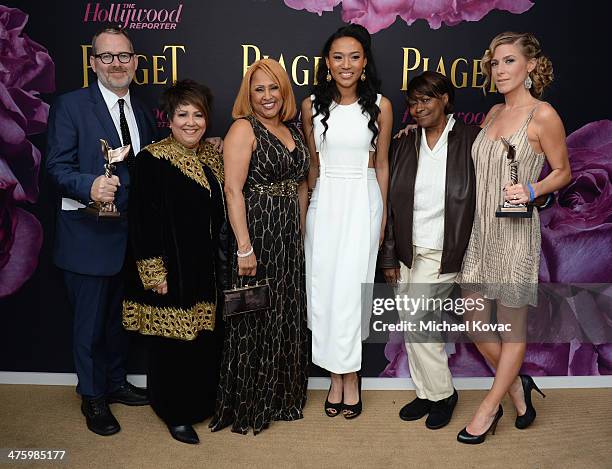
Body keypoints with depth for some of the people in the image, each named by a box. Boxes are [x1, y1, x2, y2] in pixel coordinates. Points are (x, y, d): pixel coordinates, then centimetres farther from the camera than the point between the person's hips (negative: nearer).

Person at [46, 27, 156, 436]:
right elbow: (58, 167, -13)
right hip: (90, 234, -6)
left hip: (132, 234, 6)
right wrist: (90, 186, -31)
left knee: (120, 316, 20)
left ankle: (116, 383, 39)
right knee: (91, 321, 7)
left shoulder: (142, 111, 11)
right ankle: (93, 397, 26)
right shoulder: (71, 105, -8)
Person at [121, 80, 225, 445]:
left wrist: (221, 262, 13)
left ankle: (202, 404, 34)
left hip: (207, 271, 7)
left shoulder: (213, 156, 9)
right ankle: (176, 416, 22)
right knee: (173, 343, 4)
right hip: (171, 273, -6)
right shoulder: (152, 160, -11)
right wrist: (155, 274, -17)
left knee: (207, 339, 14)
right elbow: (143, 222, -14)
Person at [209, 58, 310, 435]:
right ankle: (247, 406, 19)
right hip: (256, 234, -7)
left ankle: (281, 397, 31)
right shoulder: (244, 129, -8)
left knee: (287, 316, 14)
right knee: (255, 320, 2)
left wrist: (300, 231, 11)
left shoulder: (292, 131, 13)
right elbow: (233, 190, -16)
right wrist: (245, 247, -21)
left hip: (290, 237, 7)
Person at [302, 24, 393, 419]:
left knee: (350, 289, -3)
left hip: (363, 201, -2)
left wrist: (383, 216, 5)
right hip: (324, 202, 2)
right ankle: (336, 376, 18)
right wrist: (305, 209, 12)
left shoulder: (380, 106, 0)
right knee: (323, 289, 3)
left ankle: (350, 376, 14)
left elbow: (382, 165, 5)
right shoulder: (312, 105, 4)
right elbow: (311, 164, 11)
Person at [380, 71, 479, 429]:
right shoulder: (405, 144, 7)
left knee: (416, 322, -7)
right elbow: (392, 204, 7)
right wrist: (390, 257, 5)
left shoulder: (471, 140, -6)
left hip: (446, 255, -5)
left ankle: (441, 394, 16)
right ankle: (429, 393, 29)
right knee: (416, 324, 10)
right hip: (410, 253, 5)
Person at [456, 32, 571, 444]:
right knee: (475, 321, 10)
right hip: (480, 230, 7)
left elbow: (563, 172, -1)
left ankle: (489, 409, 22)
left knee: (512, 327, 7)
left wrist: (532, 190, -20)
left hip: (515, 232, -7)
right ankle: (518, 387, 33)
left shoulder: (543, 115, -8)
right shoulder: (495, 112, 12)